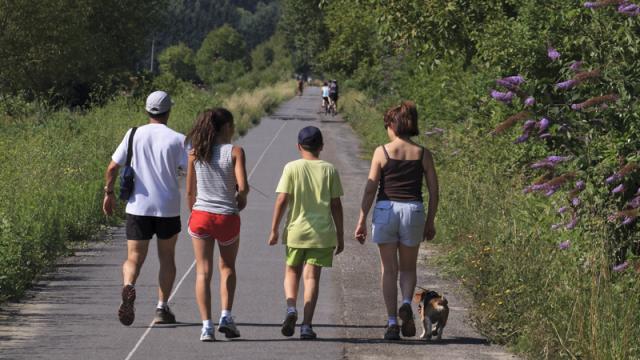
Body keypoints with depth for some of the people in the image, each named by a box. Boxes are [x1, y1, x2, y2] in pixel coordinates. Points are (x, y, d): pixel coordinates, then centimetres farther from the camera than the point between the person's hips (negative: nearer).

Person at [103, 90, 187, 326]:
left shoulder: (133, 135, 1)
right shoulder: (177, 139, -5)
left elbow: (112, 167, 0)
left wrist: (109, 193, 12)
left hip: (138, 207, 1)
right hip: (168, 208, -1)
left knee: (134, 258, 4)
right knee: (166, 258, 16)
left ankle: (128, 288, -27)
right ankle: (162, 308, 14)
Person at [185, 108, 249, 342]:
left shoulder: (195, 153, 2)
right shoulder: (235, 152, -7)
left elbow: (190, 192, 5)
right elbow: (242, 186, -15)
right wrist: (241, 199, 7)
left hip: (200, 216, 2)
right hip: (227, 217, -1)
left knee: (203, 272, 5)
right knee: (227, 267, 20)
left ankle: (206, 326, -3)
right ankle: (226, 316, 8)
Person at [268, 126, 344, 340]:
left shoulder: (292, 168, -3)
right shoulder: (329, 170, 2)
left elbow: (282, 200, -7)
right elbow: (336, 205, 3)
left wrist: (274, 230, 1)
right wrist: (340, 236, 10)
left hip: (296, 230, -1)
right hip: (322, 233, 1)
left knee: (291, 271, 17)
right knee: (312, 276, 2)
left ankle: (291, 308, -8)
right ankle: (307, 324, -5)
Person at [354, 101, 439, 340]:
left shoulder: (382, 152, -4)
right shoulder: (423, 154, 3)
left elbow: (370, 188, -5)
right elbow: (434, 191, 4)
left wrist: (362, 220, 0)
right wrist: (430, 222, 14)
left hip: (386, 211, -1)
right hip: (413, 211, 1)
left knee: (389, 270, 9)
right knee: (408, 268, 17)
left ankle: (392, 323, 5)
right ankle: (406, 304, -11)